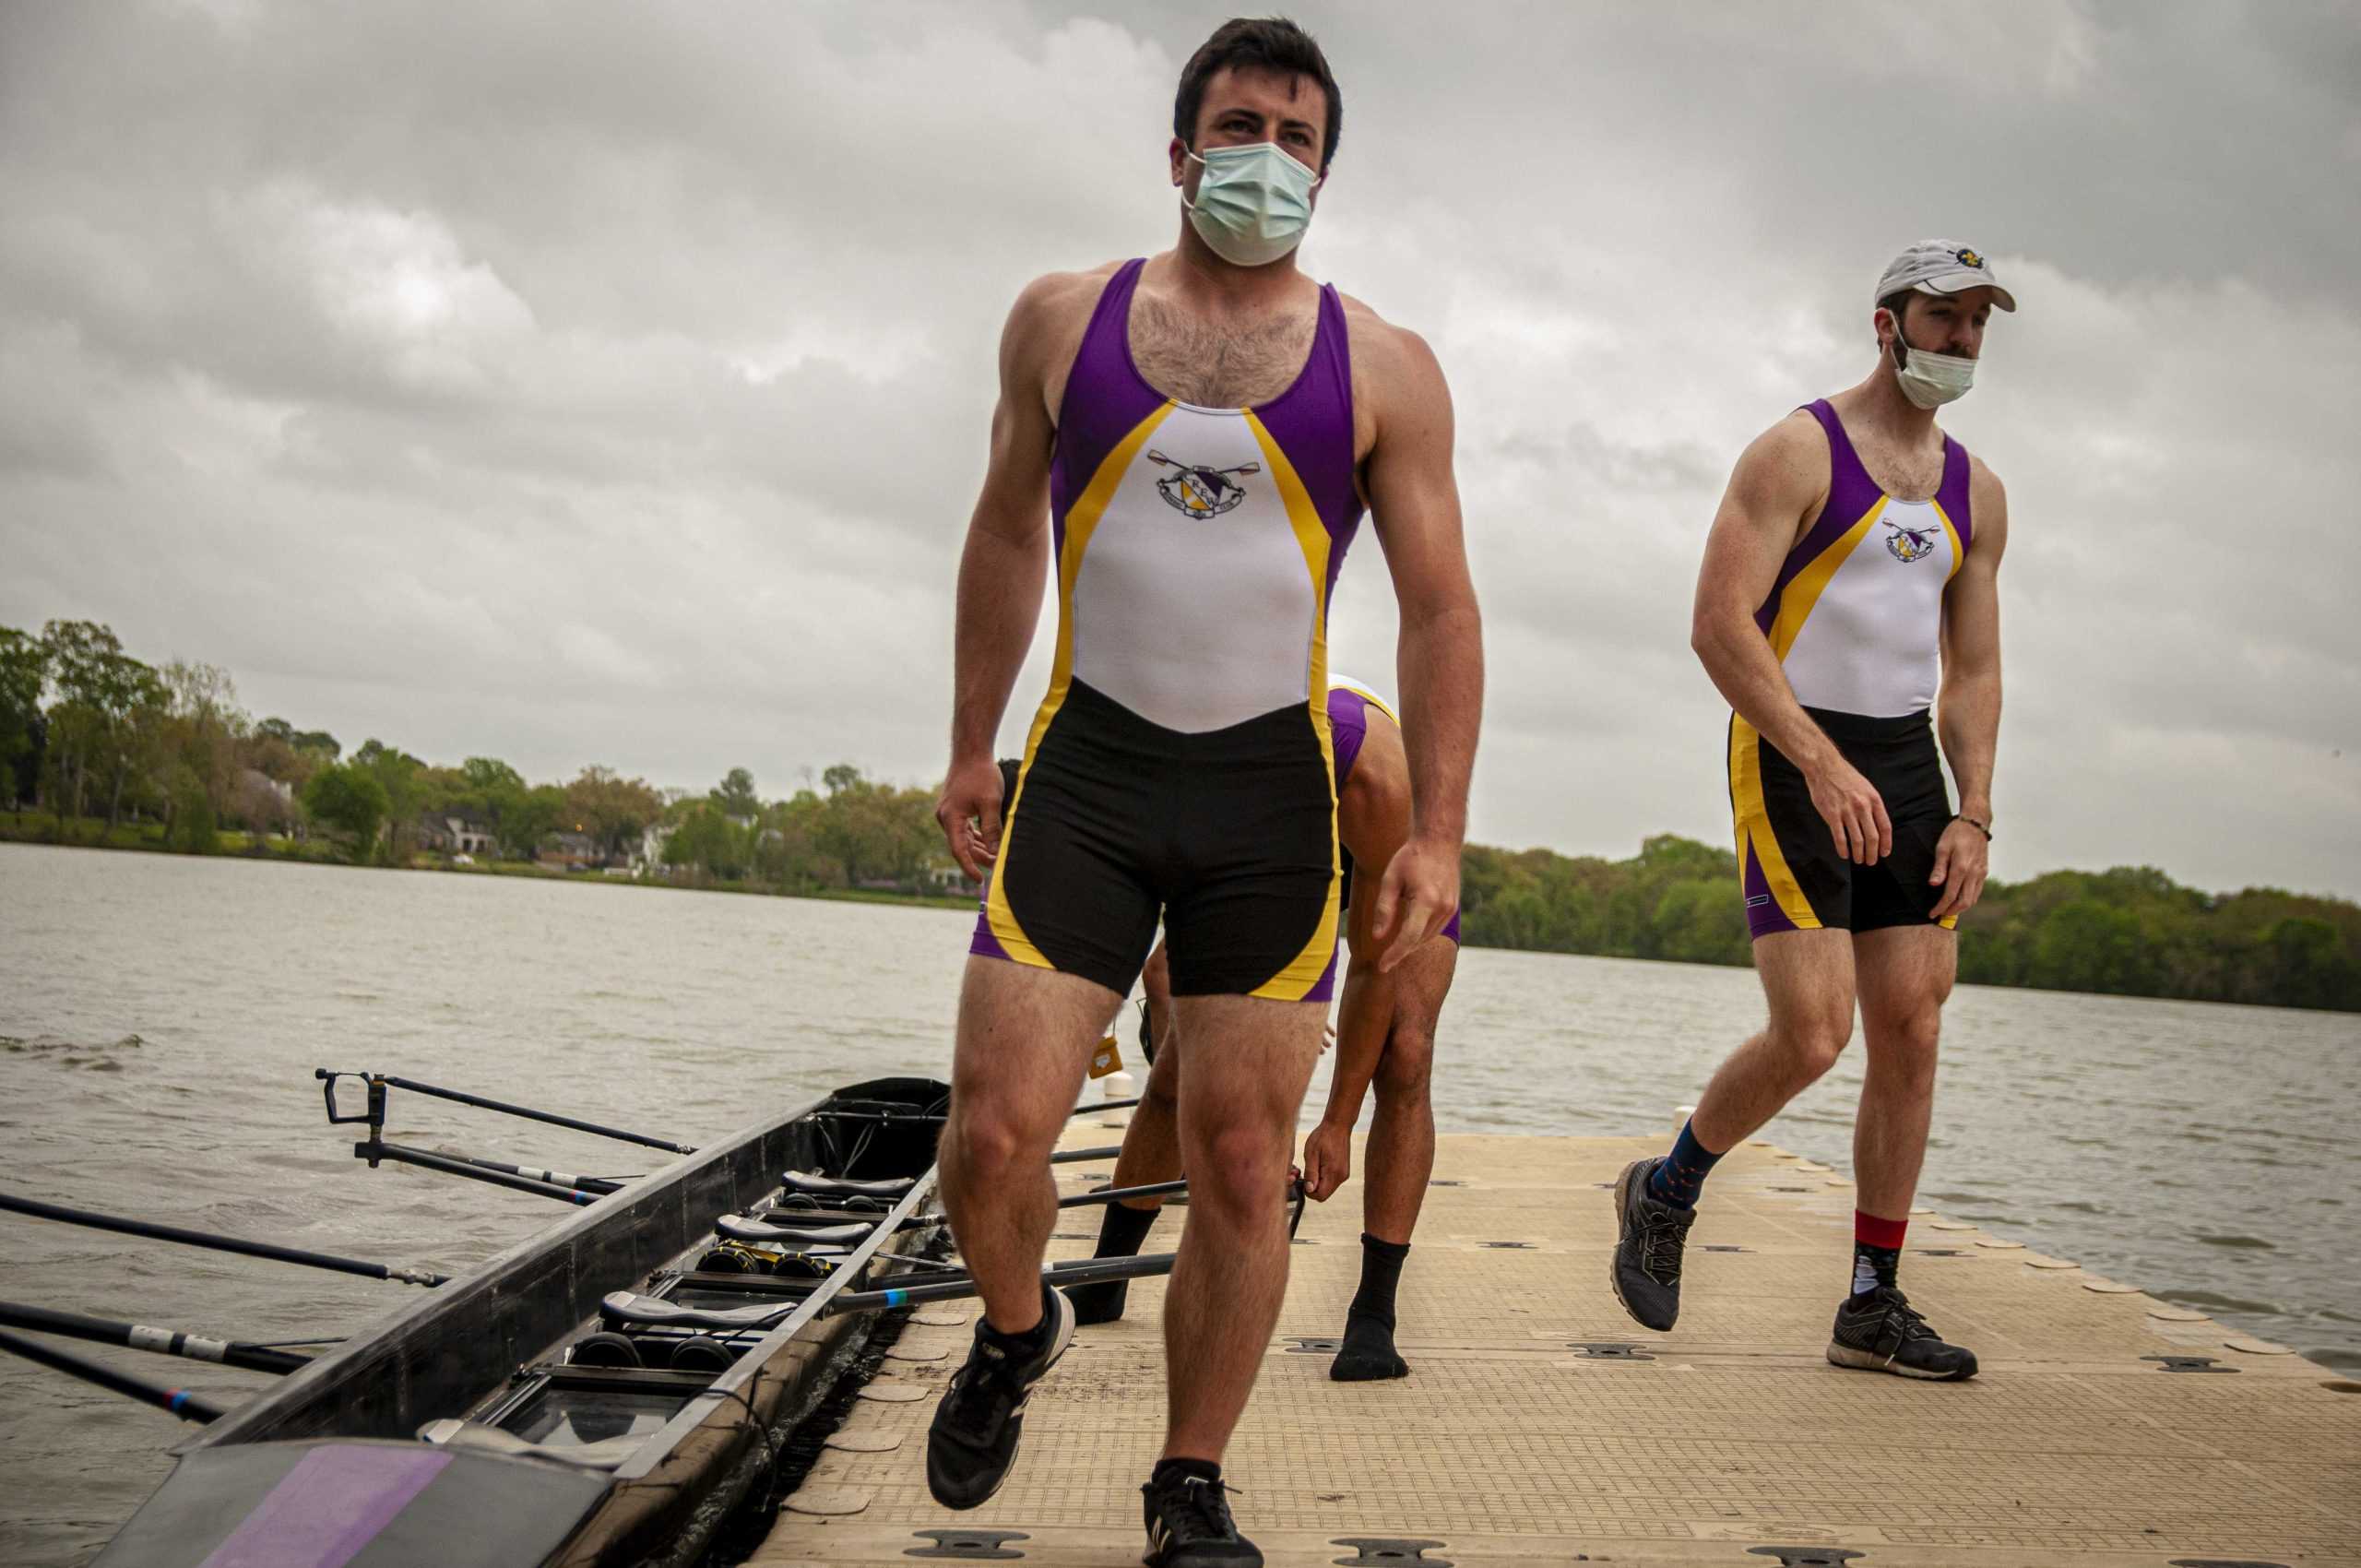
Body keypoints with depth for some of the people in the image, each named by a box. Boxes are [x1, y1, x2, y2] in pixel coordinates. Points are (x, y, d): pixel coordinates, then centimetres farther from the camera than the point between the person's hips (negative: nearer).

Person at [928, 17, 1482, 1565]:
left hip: (1270, 794, 0)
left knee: (1243, 1162, 1)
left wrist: (1438, 832, -7)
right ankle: (1017, 1330, 26)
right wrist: (973, 747, 16)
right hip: (1085, 767, 1)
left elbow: (1441, 610, 2)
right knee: (994, 1132, -8)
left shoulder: (1384, 370, 2)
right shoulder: (1064, 320, 6)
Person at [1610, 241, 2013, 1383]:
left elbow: (1973, 670, 17)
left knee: (1911, 1031, 1)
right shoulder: (1798, 452, -6)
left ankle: (1873, 1307, 11)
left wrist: (1973, 814, 4)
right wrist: (1825, 766, -22)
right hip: (1791, 757, -6)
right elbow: (1720, 624, -15)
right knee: (1812, 1036, -13)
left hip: (1908, 763, 7)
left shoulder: (1976, 494, 14)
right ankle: (1666, 1191, 14)